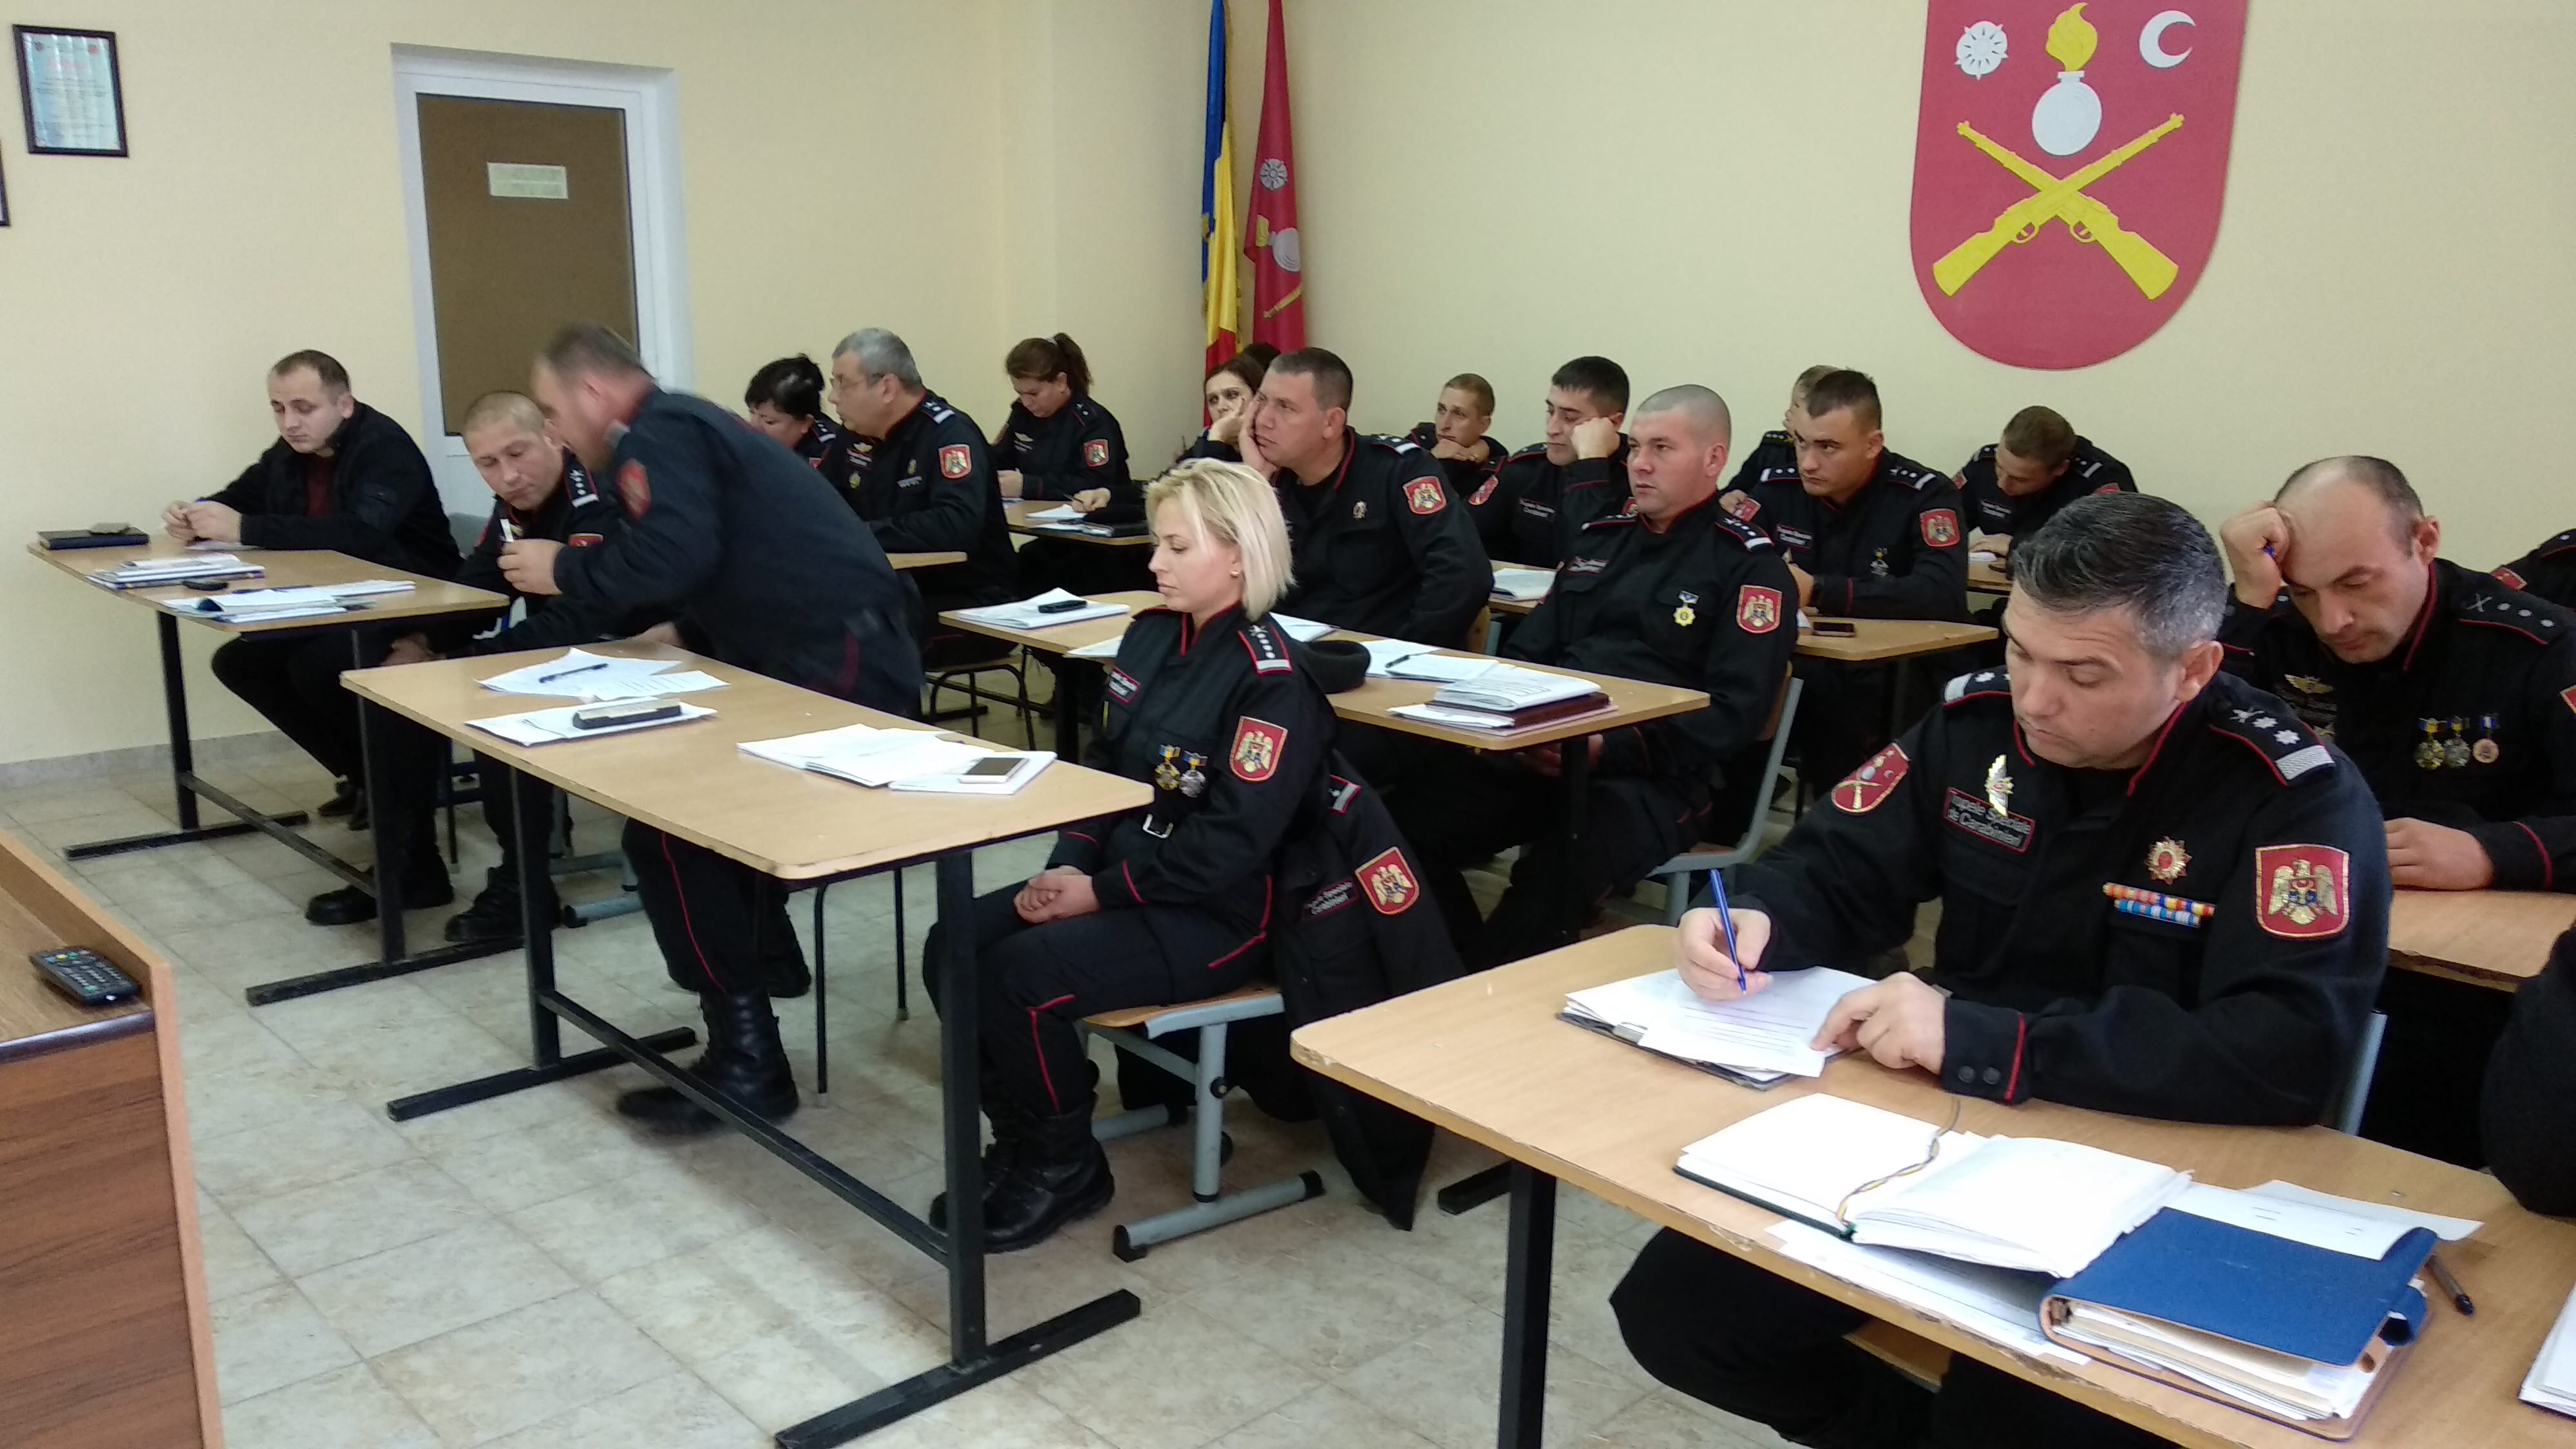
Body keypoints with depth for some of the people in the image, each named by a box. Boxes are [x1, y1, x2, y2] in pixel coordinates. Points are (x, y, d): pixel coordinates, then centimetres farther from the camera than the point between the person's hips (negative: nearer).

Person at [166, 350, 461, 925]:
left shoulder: (385, 448, -19)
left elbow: (359, 532, -35)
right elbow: (238, 499, 18)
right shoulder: (289, 454, 7)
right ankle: (366, 775, 10)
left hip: (415, 614, -9)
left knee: (317, 667, -31)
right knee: (239, 661, 2)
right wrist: (196, 518, -7)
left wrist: (246, 531, -33)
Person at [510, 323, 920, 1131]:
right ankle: (761, 944, 29)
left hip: (839, 668, -10)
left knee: (663, 823, -11)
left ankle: (746, 1059, -9)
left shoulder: (657, 432, -5)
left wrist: (563, 572, -6)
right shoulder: (685, 427, 24)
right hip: (839, 656, 10)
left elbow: (673, 556, -22)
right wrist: (677, 637, 13)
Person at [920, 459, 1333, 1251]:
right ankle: (1023, 1138, 11)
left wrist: (1101, 891, -19)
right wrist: (1069, 866, -4)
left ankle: (1065, 1166, 1)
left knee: (1019, 976, -25)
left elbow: (1232, 842, -22)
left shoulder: (1272, 681, -18)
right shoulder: (1151, 636, 8)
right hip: (1113, 878, 8)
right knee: (952, 948, -7)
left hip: (1215, 914, -8)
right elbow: (1103, 766, 13)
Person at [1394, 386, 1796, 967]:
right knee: (1410, 820, -18)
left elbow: (1734, 711, -9)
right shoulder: (1600, 540, 22)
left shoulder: (1748, 564, 2)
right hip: (1543, 752, 6)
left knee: (1550, 875, -36)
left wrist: (1612, 747, -21)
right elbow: (1527, 651, 24)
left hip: (1649, 777, -6)